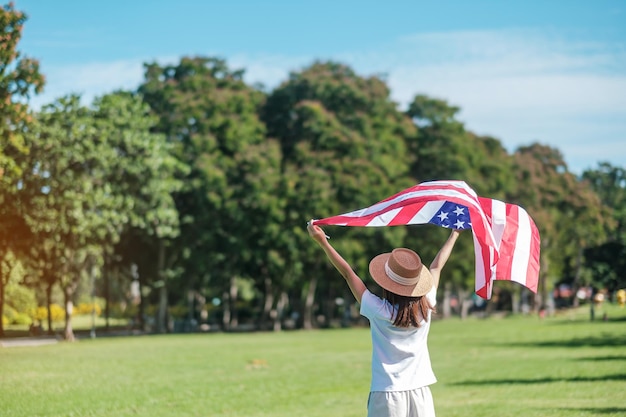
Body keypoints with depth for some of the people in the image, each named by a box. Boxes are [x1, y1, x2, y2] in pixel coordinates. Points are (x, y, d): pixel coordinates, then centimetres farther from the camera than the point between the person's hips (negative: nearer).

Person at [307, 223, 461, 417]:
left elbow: (348, 273, -5)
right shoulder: (425, 307, -2)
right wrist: (455, 233, 29)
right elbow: (437, 266, 13)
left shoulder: (379, 311, -11)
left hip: (387, 395, -3)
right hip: (420, 393, 4)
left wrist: (322, 241, 2)